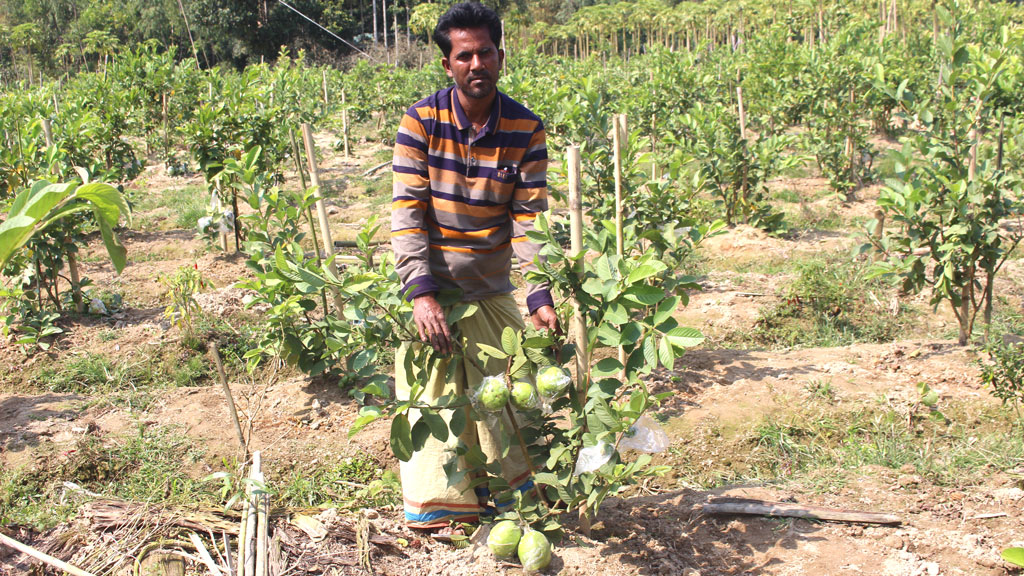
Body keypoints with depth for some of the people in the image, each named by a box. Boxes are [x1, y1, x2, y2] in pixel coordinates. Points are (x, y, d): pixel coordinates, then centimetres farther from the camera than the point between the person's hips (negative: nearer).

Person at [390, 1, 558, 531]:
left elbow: (529, 220, -6)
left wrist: (540, 296, -16)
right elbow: (406, 213, -13)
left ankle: (510, 494, 32)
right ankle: (437, 506, 22)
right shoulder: (420, 122, -11)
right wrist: (420, 293, -23)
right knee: (433, 400, 4)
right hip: (430, 288, -2)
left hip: (494, 290, 2)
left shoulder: (526, 129, -6)